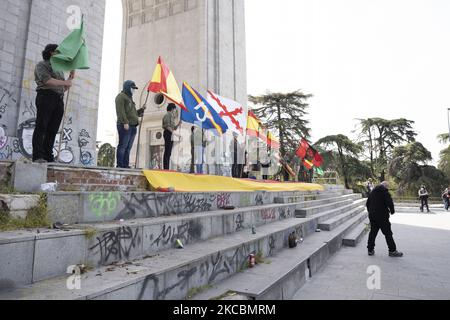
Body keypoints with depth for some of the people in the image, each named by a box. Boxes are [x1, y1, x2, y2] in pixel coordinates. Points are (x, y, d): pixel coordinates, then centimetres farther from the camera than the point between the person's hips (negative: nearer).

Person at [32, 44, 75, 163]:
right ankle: (38, 156, -13)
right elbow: (47, 80, -9)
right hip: (46, 96, -6)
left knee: (53, 130, -2)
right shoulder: (42, 65, 9)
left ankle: (48, 156, -3)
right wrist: (65, 82, -5)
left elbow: (63, 89, 25)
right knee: (41, 127, -10)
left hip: (59, 100, 6)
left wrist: (70, 78, 13)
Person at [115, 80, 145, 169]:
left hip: (133, 126, 9)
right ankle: (120, 165, -11)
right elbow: (121, 111, -12)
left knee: (128, 147, 5)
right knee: (122, 146, -11)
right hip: (125, 125, -9)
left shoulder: (130, 98, 30)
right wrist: (125, 122, -22)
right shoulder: (121, 96, 2)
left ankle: (126, 165, 6)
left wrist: (141, 110, 15)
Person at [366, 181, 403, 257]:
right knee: (388, 233, 3)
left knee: (373, 232, 13)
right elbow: (389, 202, -18)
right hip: (382, 216, -7)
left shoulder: (372, 192, 13)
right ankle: (392, 251, 9)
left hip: (372, 216, 7)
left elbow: (367, 203, 18)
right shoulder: (385, 192, -9)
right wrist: (392, 211, -1)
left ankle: (370, 250, 16)